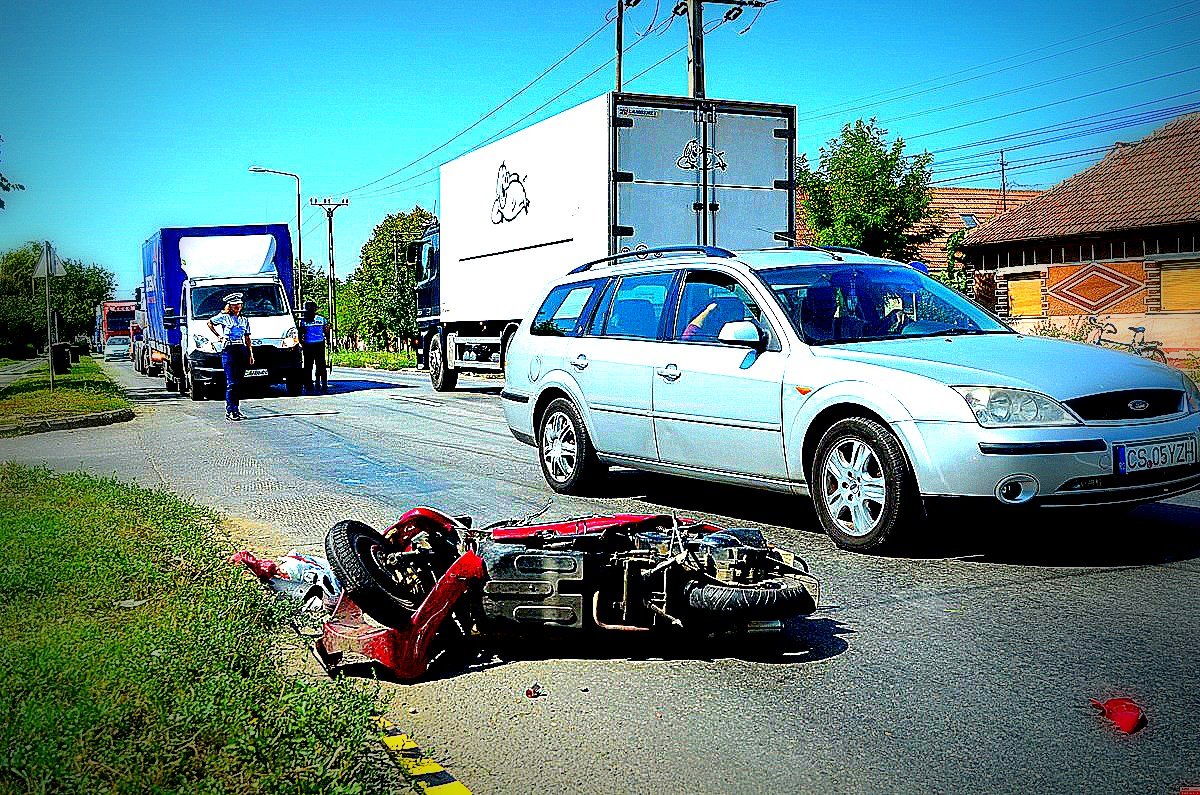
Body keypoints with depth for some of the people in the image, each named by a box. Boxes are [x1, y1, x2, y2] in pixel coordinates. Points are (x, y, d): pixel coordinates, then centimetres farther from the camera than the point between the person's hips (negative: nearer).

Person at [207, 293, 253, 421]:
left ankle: (236, 408, 13)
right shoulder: (224, 317, 3)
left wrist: (251, 354, 11)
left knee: (239, 382, 6)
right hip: (228, 350, -5)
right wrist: (218, 336, 10)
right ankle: (230, 411, -11)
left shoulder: (244, 320, 15)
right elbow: (209, 323, 16)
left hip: (242, 350, 5)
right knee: (231, 383, -10)